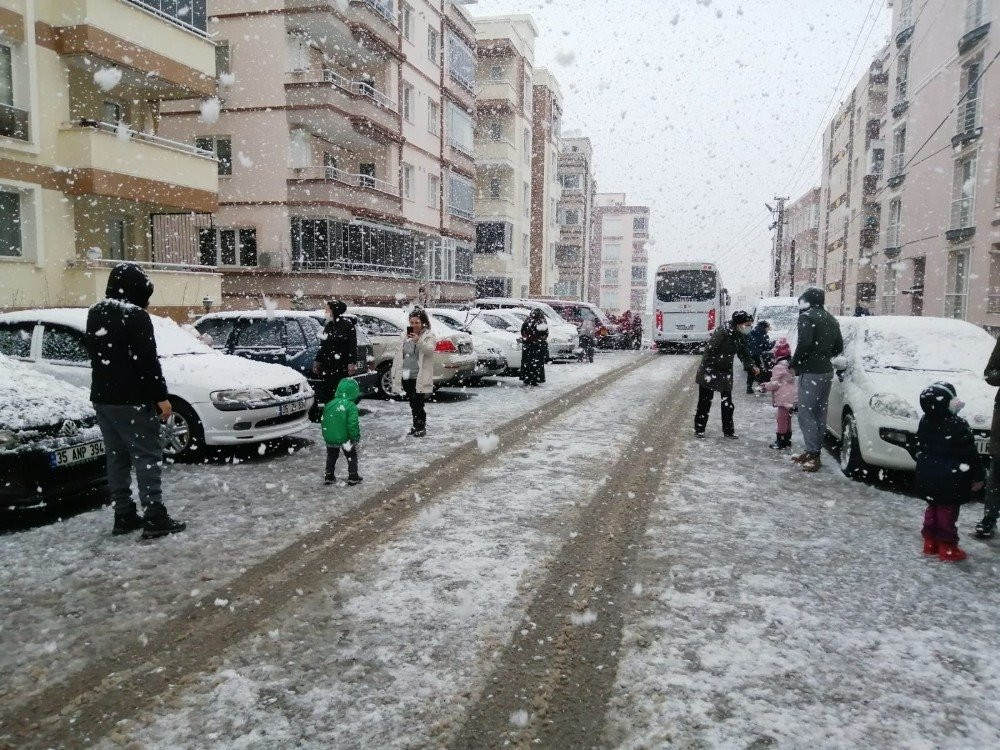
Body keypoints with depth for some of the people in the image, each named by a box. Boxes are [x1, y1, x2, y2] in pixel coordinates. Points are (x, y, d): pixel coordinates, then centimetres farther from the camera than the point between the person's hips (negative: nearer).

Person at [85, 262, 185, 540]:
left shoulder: (95, 315, 12)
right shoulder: (135, 316, -14)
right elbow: (147, 361, -18)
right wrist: (161, 397, -14)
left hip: (102, 398, 8)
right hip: (132, 400, -8)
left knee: (117, 457, 12)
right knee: (147, 456, -5)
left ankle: (124, 515, 16)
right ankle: (155, 518, -6)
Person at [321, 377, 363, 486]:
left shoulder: (329, 404, 1)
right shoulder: (351, 406, -17)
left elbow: (324, 422, 9)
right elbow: (353, 425, -20)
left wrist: (326, 436, 19)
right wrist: (357, 439, -10)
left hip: (330, 439, 4)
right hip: (345, 438, -4)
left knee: (331, 456, 22)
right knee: (352, 457, 13)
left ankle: (329, 476, 26)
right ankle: (353, 477, 15)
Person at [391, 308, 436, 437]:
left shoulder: (428, 336, -3)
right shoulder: (405, 335, 11)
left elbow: (430, 350, -22)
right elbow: (398, 354, 15)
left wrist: (419, 341, -40)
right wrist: (396, 373, 11)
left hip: (419, 377, -5)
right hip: (406, 376, 6)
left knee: (418, 404, -6)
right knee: (412, 403, 14)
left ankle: (421, 428, 6)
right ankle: (416, 426, 25)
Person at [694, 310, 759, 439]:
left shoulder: (740, 336, 1)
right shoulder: (722, 332, -24)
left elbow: (744, 354, 10)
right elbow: (709, 351, -24)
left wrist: (752, 366, -7)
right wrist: (704, 370, -24)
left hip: (726, 372, 7)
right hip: (710, 371, -7)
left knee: (728, 403, 9)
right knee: (705, 401, 3)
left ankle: (728, 430, 19)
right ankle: (699, 429, 14)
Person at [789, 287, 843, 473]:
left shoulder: (807, 317, -10)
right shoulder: (831, 320, 14)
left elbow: (804, 343, -22)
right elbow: (839, 347, 16)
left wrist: (794, 365, -11)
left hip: (810, 372, -8)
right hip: (826, 371, 8)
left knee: (807, 414, -7)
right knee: (820, 414, 12)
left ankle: (814, 454, -10)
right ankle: (813, 451, 20)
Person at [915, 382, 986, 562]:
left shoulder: (924, 422, 2)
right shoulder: (957, 425, -19)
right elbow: (970, 454, -13)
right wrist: (978, 476, -3)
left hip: (927, 478, 6)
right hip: (950, 481, -6)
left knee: (933, 509, 17)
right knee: (948, 513, 2)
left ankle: (930, 543, 23)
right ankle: (947, 548, 9)